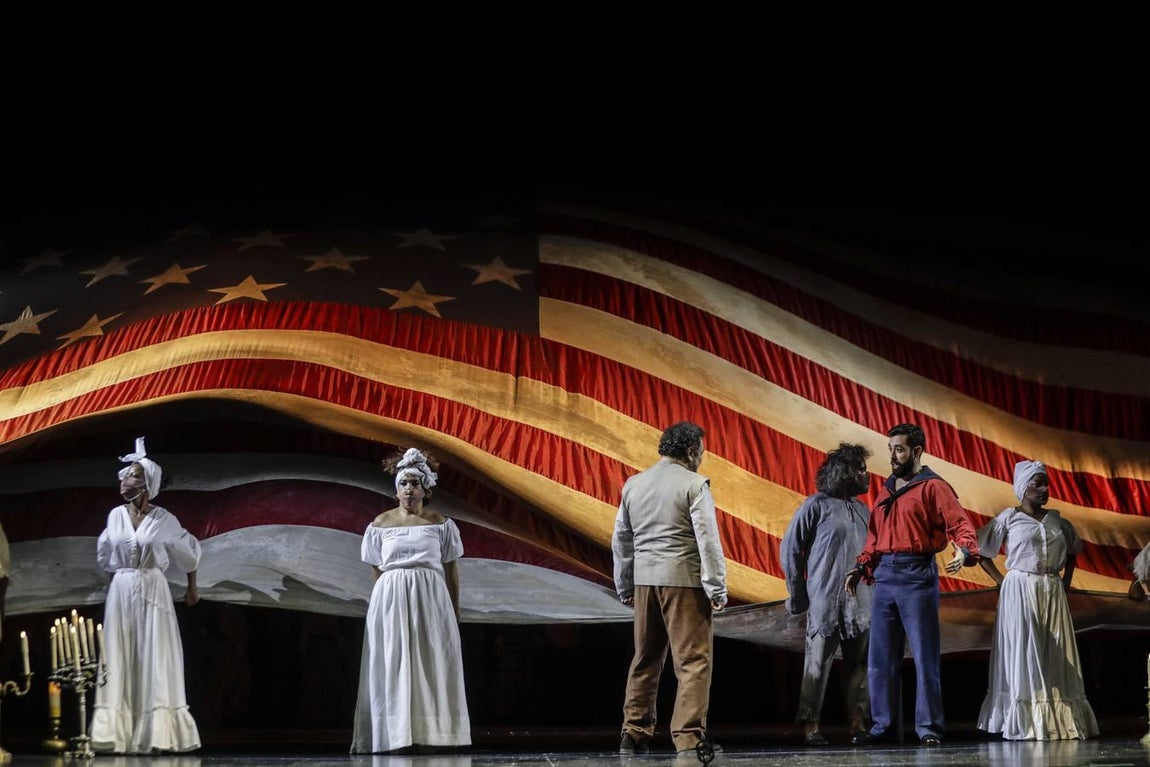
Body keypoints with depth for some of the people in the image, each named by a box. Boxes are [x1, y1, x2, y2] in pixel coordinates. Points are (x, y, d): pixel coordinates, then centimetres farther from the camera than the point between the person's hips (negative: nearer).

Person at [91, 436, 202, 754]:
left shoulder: (163, 519, -5)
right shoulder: (116, 515, 3)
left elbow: (189, 548, 8)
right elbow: (105, 552, 22)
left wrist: (192, 587, 13)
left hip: (153, 591, -3)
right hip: (121, 591, 3)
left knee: (154, 659, -4)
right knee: (122, 658, 0)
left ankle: (155, 733, -1)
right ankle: (121, 732, 3)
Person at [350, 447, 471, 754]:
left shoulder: (439, 523, 5)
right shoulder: (381, 524, 6)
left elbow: (450, 569, 8)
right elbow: (377, 570, 13)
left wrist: (455, 612, 8)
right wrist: (391, 597, 13)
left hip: (431, 600, 0)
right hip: (390, 601, 0)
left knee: (431, 663, -3)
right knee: (392, 665, -3)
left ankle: (431, 733, -1)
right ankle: (397, 735, -2)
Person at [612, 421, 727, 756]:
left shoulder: (633, 484, 12)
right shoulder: (694, 484, -7)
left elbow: (621, 540, 16)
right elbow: (708, 539, -11)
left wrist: (624, 587, 24)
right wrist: (717, 589, -8)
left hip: (644, 580, 6)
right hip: (684, 580, -6)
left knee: (645, 660, 15)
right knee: (694, 660, -3)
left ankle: (634, 734, 18)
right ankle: (689, 737, -8)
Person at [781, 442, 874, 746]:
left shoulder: (863, 510, 15)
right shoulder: (816, 505, -3)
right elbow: (789, 549, -2)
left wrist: (874, 590, 6)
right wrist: (798, 594, -1)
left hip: (862, 603, 6)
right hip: (825, 603, -6)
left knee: (859, 665, 5)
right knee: (817, 664, -3)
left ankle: (858, 723, 10)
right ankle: (811, 725, 2)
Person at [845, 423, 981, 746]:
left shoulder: (933, 486, -2)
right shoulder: (885, 490, 18)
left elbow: (960, 523, -12)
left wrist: (964, 551, -30)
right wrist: (861, 567, 12)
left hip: (917, 575, -6)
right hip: (884, 576, 7)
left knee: (925, 656, -2)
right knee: (880, 658, 8)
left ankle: (929, 728, 4)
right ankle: (883, 725, 17)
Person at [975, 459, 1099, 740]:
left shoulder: (1057, 520, 11)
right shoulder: (1008, 518, -2)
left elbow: (1072, 552, 25)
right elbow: (980, 550, -1)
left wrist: (1065, 582, 12)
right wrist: (1002, 581, -6)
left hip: (1053, 594, 5)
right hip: (1020, 591, -4)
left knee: (1056, 658, 4)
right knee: (1023, 655, -5)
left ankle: (1060, 720, 8)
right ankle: (1026, 724, -2)